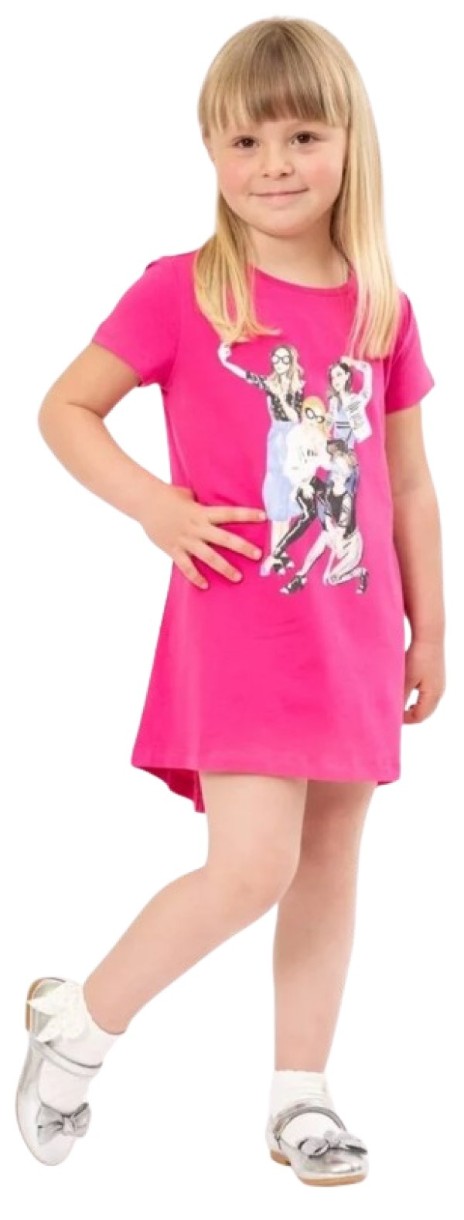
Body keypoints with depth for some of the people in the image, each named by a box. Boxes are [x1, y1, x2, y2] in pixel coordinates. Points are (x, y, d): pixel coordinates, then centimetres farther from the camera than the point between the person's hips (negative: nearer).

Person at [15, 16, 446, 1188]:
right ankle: (78, 1023, 9)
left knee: (330, 865, 10)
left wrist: (429, 631, 13)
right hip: (237, 623, -5)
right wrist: (155, 506, -13)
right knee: (251, 867, -13)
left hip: (354, 631, 5)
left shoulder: (384, 311, 5)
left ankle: (300, 1095, 24)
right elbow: (64, 408, 0)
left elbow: (409, 485, 12)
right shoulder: (181, 292, -7)